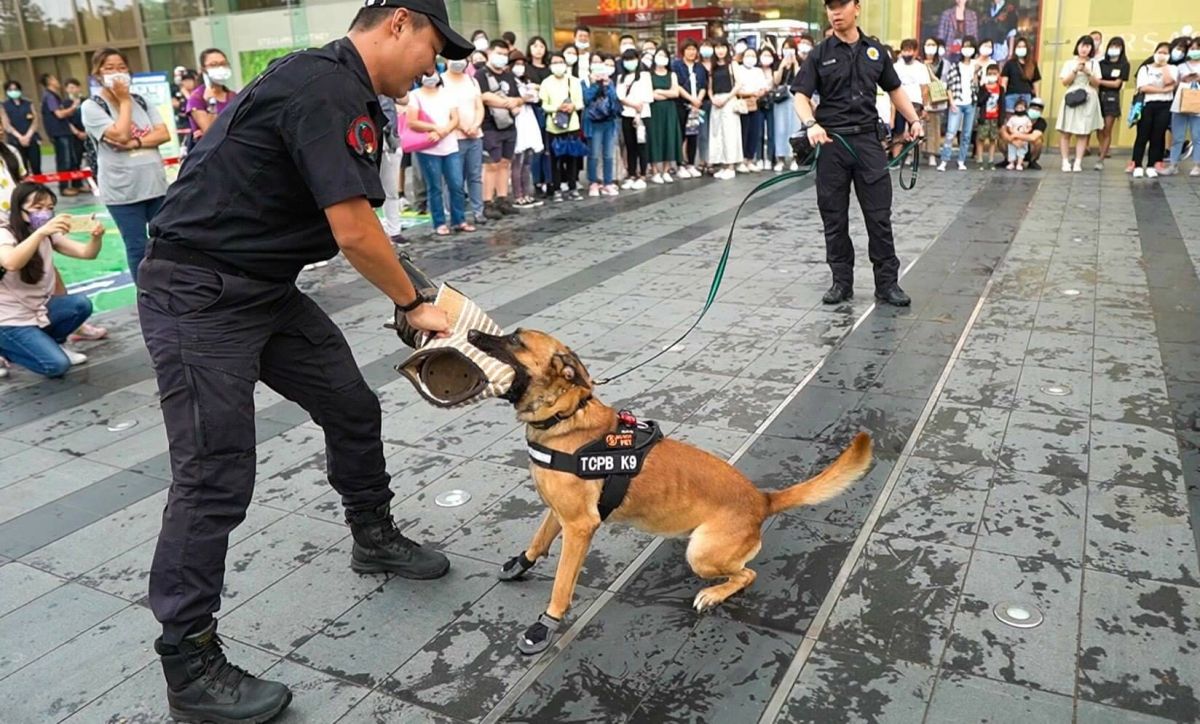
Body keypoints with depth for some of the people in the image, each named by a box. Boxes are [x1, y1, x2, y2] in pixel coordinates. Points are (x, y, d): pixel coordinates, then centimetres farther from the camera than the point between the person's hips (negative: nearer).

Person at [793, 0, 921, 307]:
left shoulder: (875, 51, 10)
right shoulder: (820, 54, 3)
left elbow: (895, 90, 19)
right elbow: (801, 96, -4)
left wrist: (914, 120, 9)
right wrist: (811, 124, -22)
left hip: (868, 140, 1)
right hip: (831, 143, -1)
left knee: (879, 215, 1)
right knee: (834, 218, 4)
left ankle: (887, 283, 9)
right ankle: (842, 281, 16)